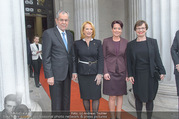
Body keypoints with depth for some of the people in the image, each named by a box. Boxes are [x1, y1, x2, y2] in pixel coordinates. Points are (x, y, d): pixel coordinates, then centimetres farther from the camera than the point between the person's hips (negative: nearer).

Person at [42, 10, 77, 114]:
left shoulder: (70, 34, 11)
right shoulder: (48, 33, -8)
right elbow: (46, 57, -11)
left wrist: (74, 71, 9)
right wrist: (49, 76, -15)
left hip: (67, 74, 6)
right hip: (55, 74, -6)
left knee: (66, 100, 16)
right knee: (56, 102, 3)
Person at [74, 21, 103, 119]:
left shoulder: (98, 43, 2)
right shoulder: (77, 43, 2)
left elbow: (100, 58, -1)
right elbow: (75, 59, 5)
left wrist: (100, 74, -8)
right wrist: (75, 73, 1)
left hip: (95, 73, 0)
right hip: (82, 73, 0)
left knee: (96, 96, 3)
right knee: (85, 96, 9)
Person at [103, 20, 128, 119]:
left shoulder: (125, 42, 4)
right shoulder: (106, 41, 0)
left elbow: (126, 59, 6)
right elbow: (103, 58, -1)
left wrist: (127, 74, 2)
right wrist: (105, 72, -9)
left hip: (121, 72, 2)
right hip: (110, 72, -2)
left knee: (120, 95, 10)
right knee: (112, 96, 0)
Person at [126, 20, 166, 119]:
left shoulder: (153, 42, 3)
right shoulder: (130, 44, 4)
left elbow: (157, 58, 3)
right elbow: (129, 61, 4)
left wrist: (161, 72, -2)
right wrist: (130, 75, -2)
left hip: (151, 75, 0)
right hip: (137, 76, 1)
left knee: (150, 98, 8)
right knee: (138, 98, 10)